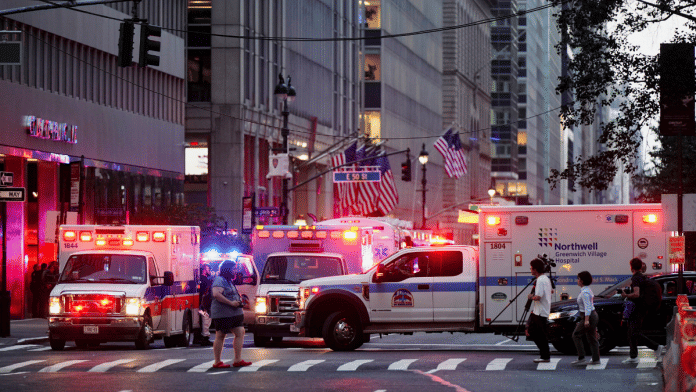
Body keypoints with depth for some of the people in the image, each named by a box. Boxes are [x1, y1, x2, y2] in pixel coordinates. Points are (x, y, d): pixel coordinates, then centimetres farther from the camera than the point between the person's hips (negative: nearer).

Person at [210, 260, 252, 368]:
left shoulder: (228, 281, 21)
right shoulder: (219, 281, -11)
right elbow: (216, 294, -26)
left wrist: (238, 301, 12)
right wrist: (231, 303, -23)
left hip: (234, 314, 10)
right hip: (222, 314, -10)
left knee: (240, 333, 3)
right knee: (220, 336, -3)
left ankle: (238, 360, 4)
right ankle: (217, 362, 2)